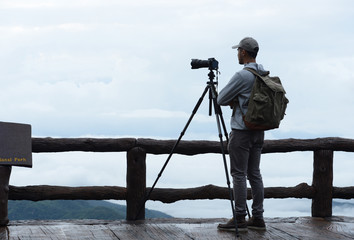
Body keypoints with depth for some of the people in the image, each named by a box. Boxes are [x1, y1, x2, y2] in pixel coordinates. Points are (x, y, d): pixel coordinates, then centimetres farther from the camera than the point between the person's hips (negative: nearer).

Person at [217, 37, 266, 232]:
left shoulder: (242, 76, -16)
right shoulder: (264, 75, 10)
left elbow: (221, 99, -10)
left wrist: (232, 101, 10)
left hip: (241, 130, -8)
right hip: (258, 130, 8)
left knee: (239, 174, -4)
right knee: (254, 173, 10)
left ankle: (240, 219, -4)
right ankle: (257, 218, 12)